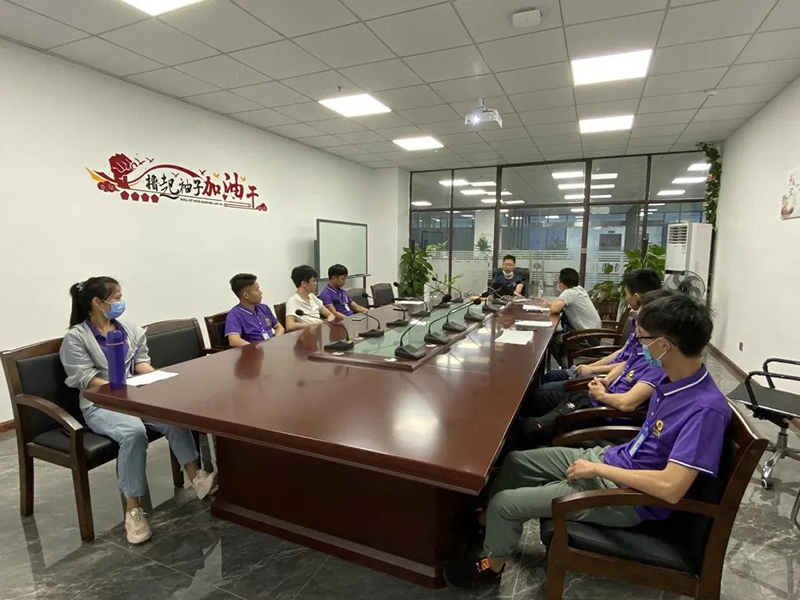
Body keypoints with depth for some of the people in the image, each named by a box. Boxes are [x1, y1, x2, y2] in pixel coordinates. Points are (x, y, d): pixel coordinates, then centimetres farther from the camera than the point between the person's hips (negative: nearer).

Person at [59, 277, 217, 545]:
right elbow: (86, 379, -9)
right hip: (100, 404, -4)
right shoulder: (75, 337, -2)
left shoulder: (130, 329, 14)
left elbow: (141, 364, 11)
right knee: (133, 431, -35)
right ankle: (132, 508, -25)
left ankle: (197, 477, -25)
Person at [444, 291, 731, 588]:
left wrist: (597, 469, -23)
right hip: (611, 458, 8)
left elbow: (671, 487, -33)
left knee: (504, 503, -7)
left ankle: (491, 566, 24)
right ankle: (491, 521, 36)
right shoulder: (674, 378, -3)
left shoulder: (706, 408, -29)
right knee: (515, 461, 11)